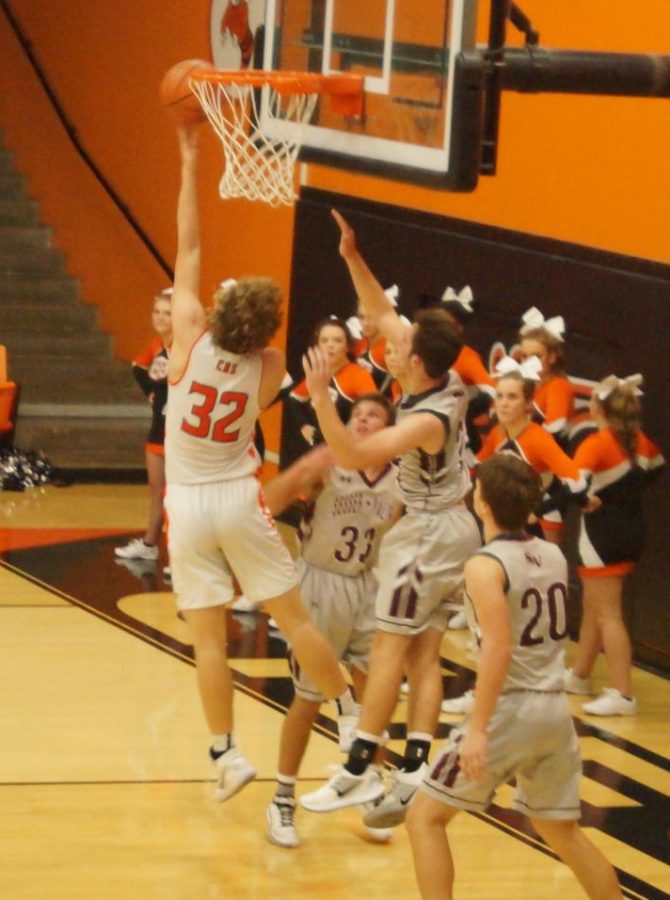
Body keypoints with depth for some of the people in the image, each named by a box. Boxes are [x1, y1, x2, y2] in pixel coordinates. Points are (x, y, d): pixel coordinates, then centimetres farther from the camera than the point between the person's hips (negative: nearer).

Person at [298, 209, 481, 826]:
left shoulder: (429, 419, -27)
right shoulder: (446, 381, -3)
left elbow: (353, 456, -34)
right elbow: (382, 314, 6)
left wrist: (321, 398, -36)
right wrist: (353, 258, 0)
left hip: (429, 533, -9)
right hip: (455, 527, 9)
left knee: (390, 647, -8)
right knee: (423, 655, 7)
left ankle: (360, 770, -9)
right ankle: (414, 774, 5)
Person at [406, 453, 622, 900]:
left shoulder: (485, 565, -12)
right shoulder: (554, 555, 8)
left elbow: (499, 649, -21)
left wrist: (478, 727, -23)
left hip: (511, 709, -7)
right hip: (556, 710, 7)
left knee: (425, 816, 3)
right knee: (562, 830, 22)